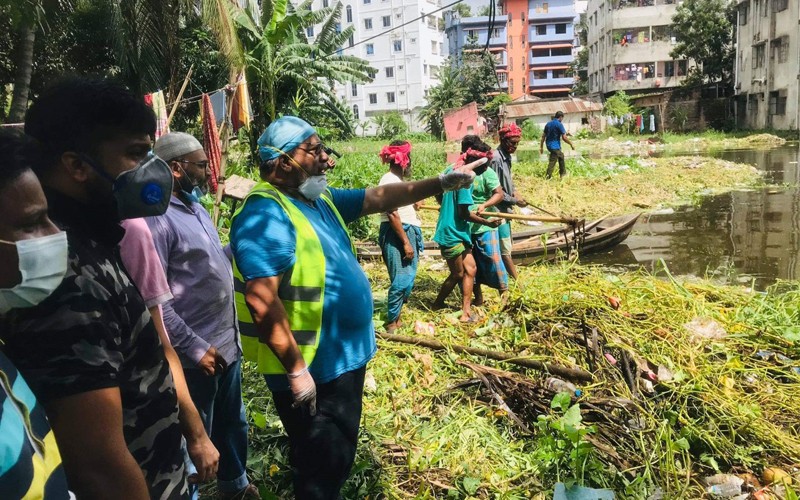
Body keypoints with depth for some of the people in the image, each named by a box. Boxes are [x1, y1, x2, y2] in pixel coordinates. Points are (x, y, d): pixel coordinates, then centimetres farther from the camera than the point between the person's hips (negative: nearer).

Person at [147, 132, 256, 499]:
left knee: (232, 423, 25)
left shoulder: (196, 209, 9)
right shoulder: (158, 218, -20)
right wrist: (195, 347, -22)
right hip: (198, 355, -9)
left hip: (227, 345, 9)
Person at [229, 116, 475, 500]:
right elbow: (262, 301, -29)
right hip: (311, 369, -9)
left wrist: (441, 183, 11)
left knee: (338, 455, 26)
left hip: (344, 356, 9)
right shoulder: (265, 213, -22)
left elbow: (379, 198, 15)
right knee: (321, 464, 9)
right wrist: (296, 370, -26)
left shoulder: (320, 198, 8)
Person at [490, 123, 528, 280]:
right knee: (505, 250, -3)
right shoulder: (496, 159, -19)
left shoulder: (506, 157, 9)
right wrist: (514, 200, -15)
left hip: (505, 210, 10)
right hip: (499, 210, -10)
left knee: (505, 248, 16)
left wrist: (514, 191, 3)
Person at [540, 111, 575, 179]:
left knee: (561, 156, 26)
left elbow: (543, 136, 10)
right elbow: (564, 137, -15)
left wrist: (541, 147, 15)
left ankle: (563, 173, 35)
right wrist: (571, 144, -1)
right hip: (555, 146, -9)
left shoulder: (548, 124, 9)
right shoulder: (559, 124, -12)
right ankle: (547, 177, -5)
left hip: (549, 145, 9)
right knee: (552, 163, -4)